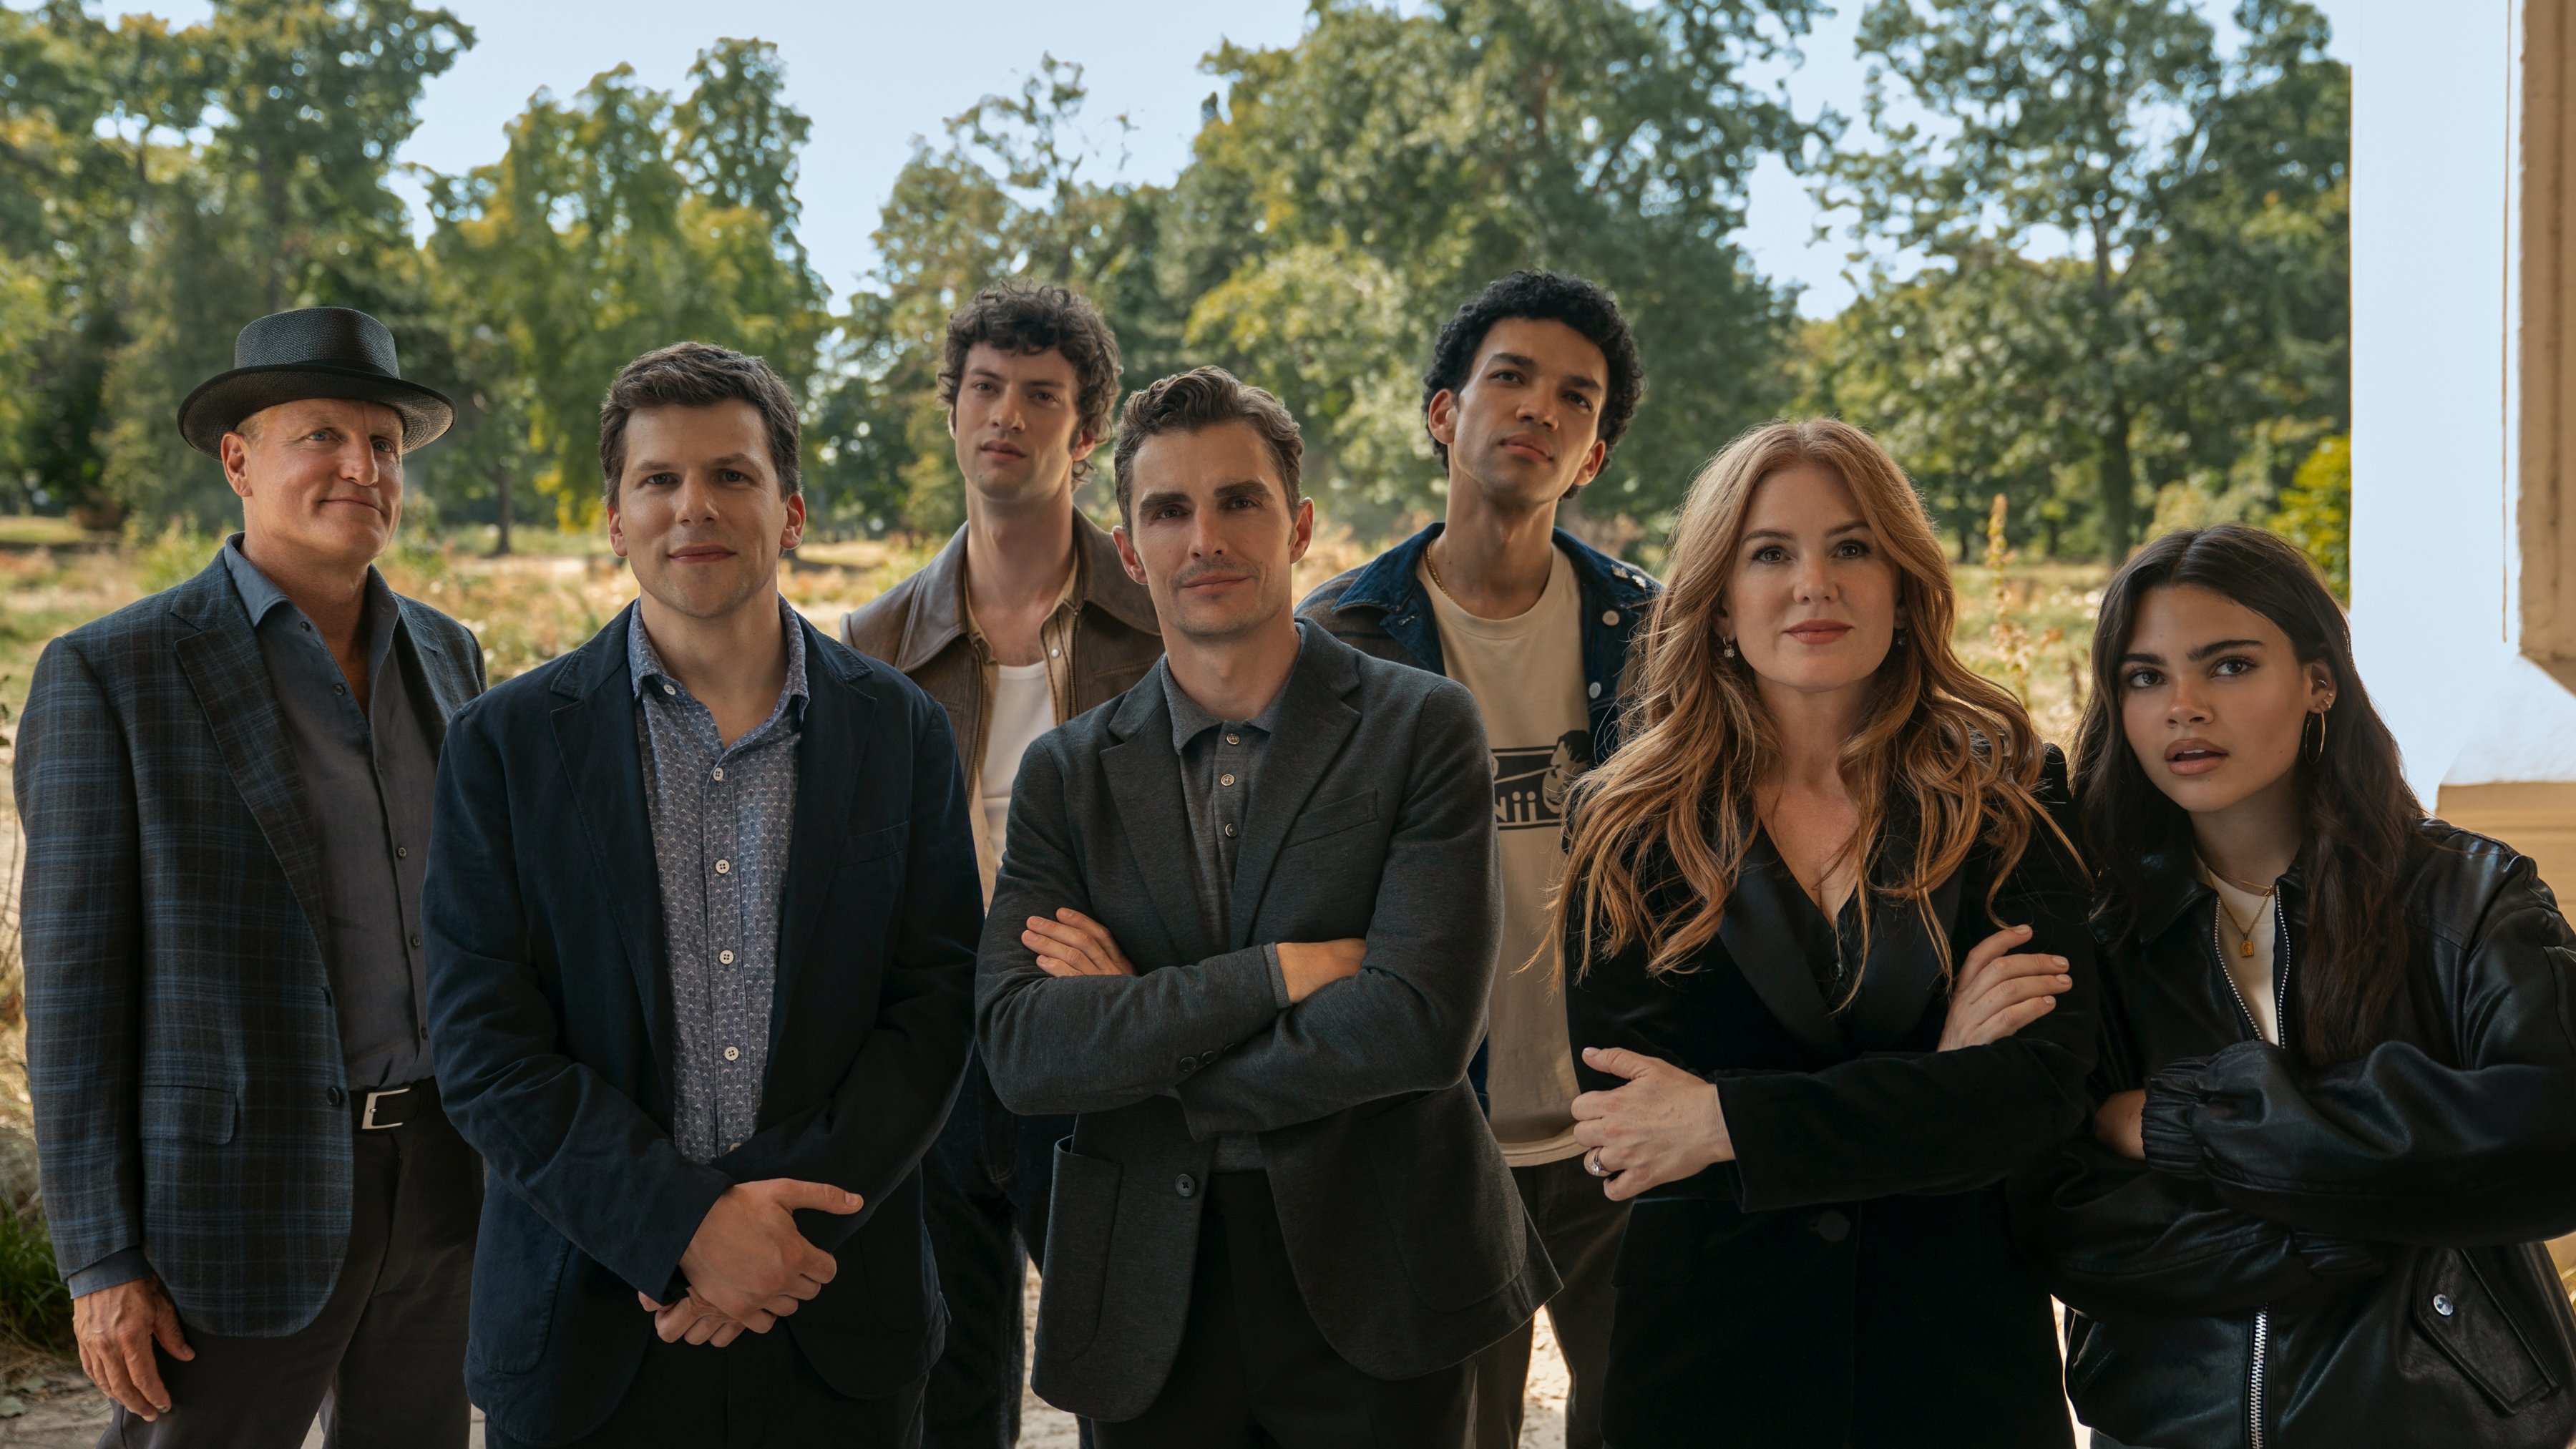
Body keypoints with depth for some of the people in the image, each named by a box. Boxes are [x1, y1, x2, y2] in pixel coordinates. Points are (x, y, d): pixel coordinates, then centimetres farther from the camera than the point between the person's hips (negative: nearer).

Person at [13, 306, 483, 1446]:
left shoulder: (444, 656, 8)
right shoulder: (110, 676, -9)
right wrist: (102, 1262, -12)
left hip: (435, 1181, 6)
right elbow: (75, 987, -9)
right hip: (237, 1192, -5)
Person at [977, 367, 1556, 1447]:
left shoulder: (1422, 728, -3)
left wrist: (1135, 1036, -9)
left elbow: (1423, 1024, -16)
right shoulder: (1067, 774, 5)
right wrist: (1284, 972, -17)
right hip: (1148, 1310, 2)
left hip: (1373, 1288, -2)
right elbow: (1019, 1051, -9)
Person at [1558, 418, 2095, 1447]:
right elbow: (1628, 1136, -12)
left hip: (1965, 1366, 0)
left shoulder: (2008, 799, -2)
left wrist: (1731, 1122, -19)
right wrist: (1932, 1082, -18)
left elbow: (2041, 1088, -14)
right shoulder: (1629, 831, -2)